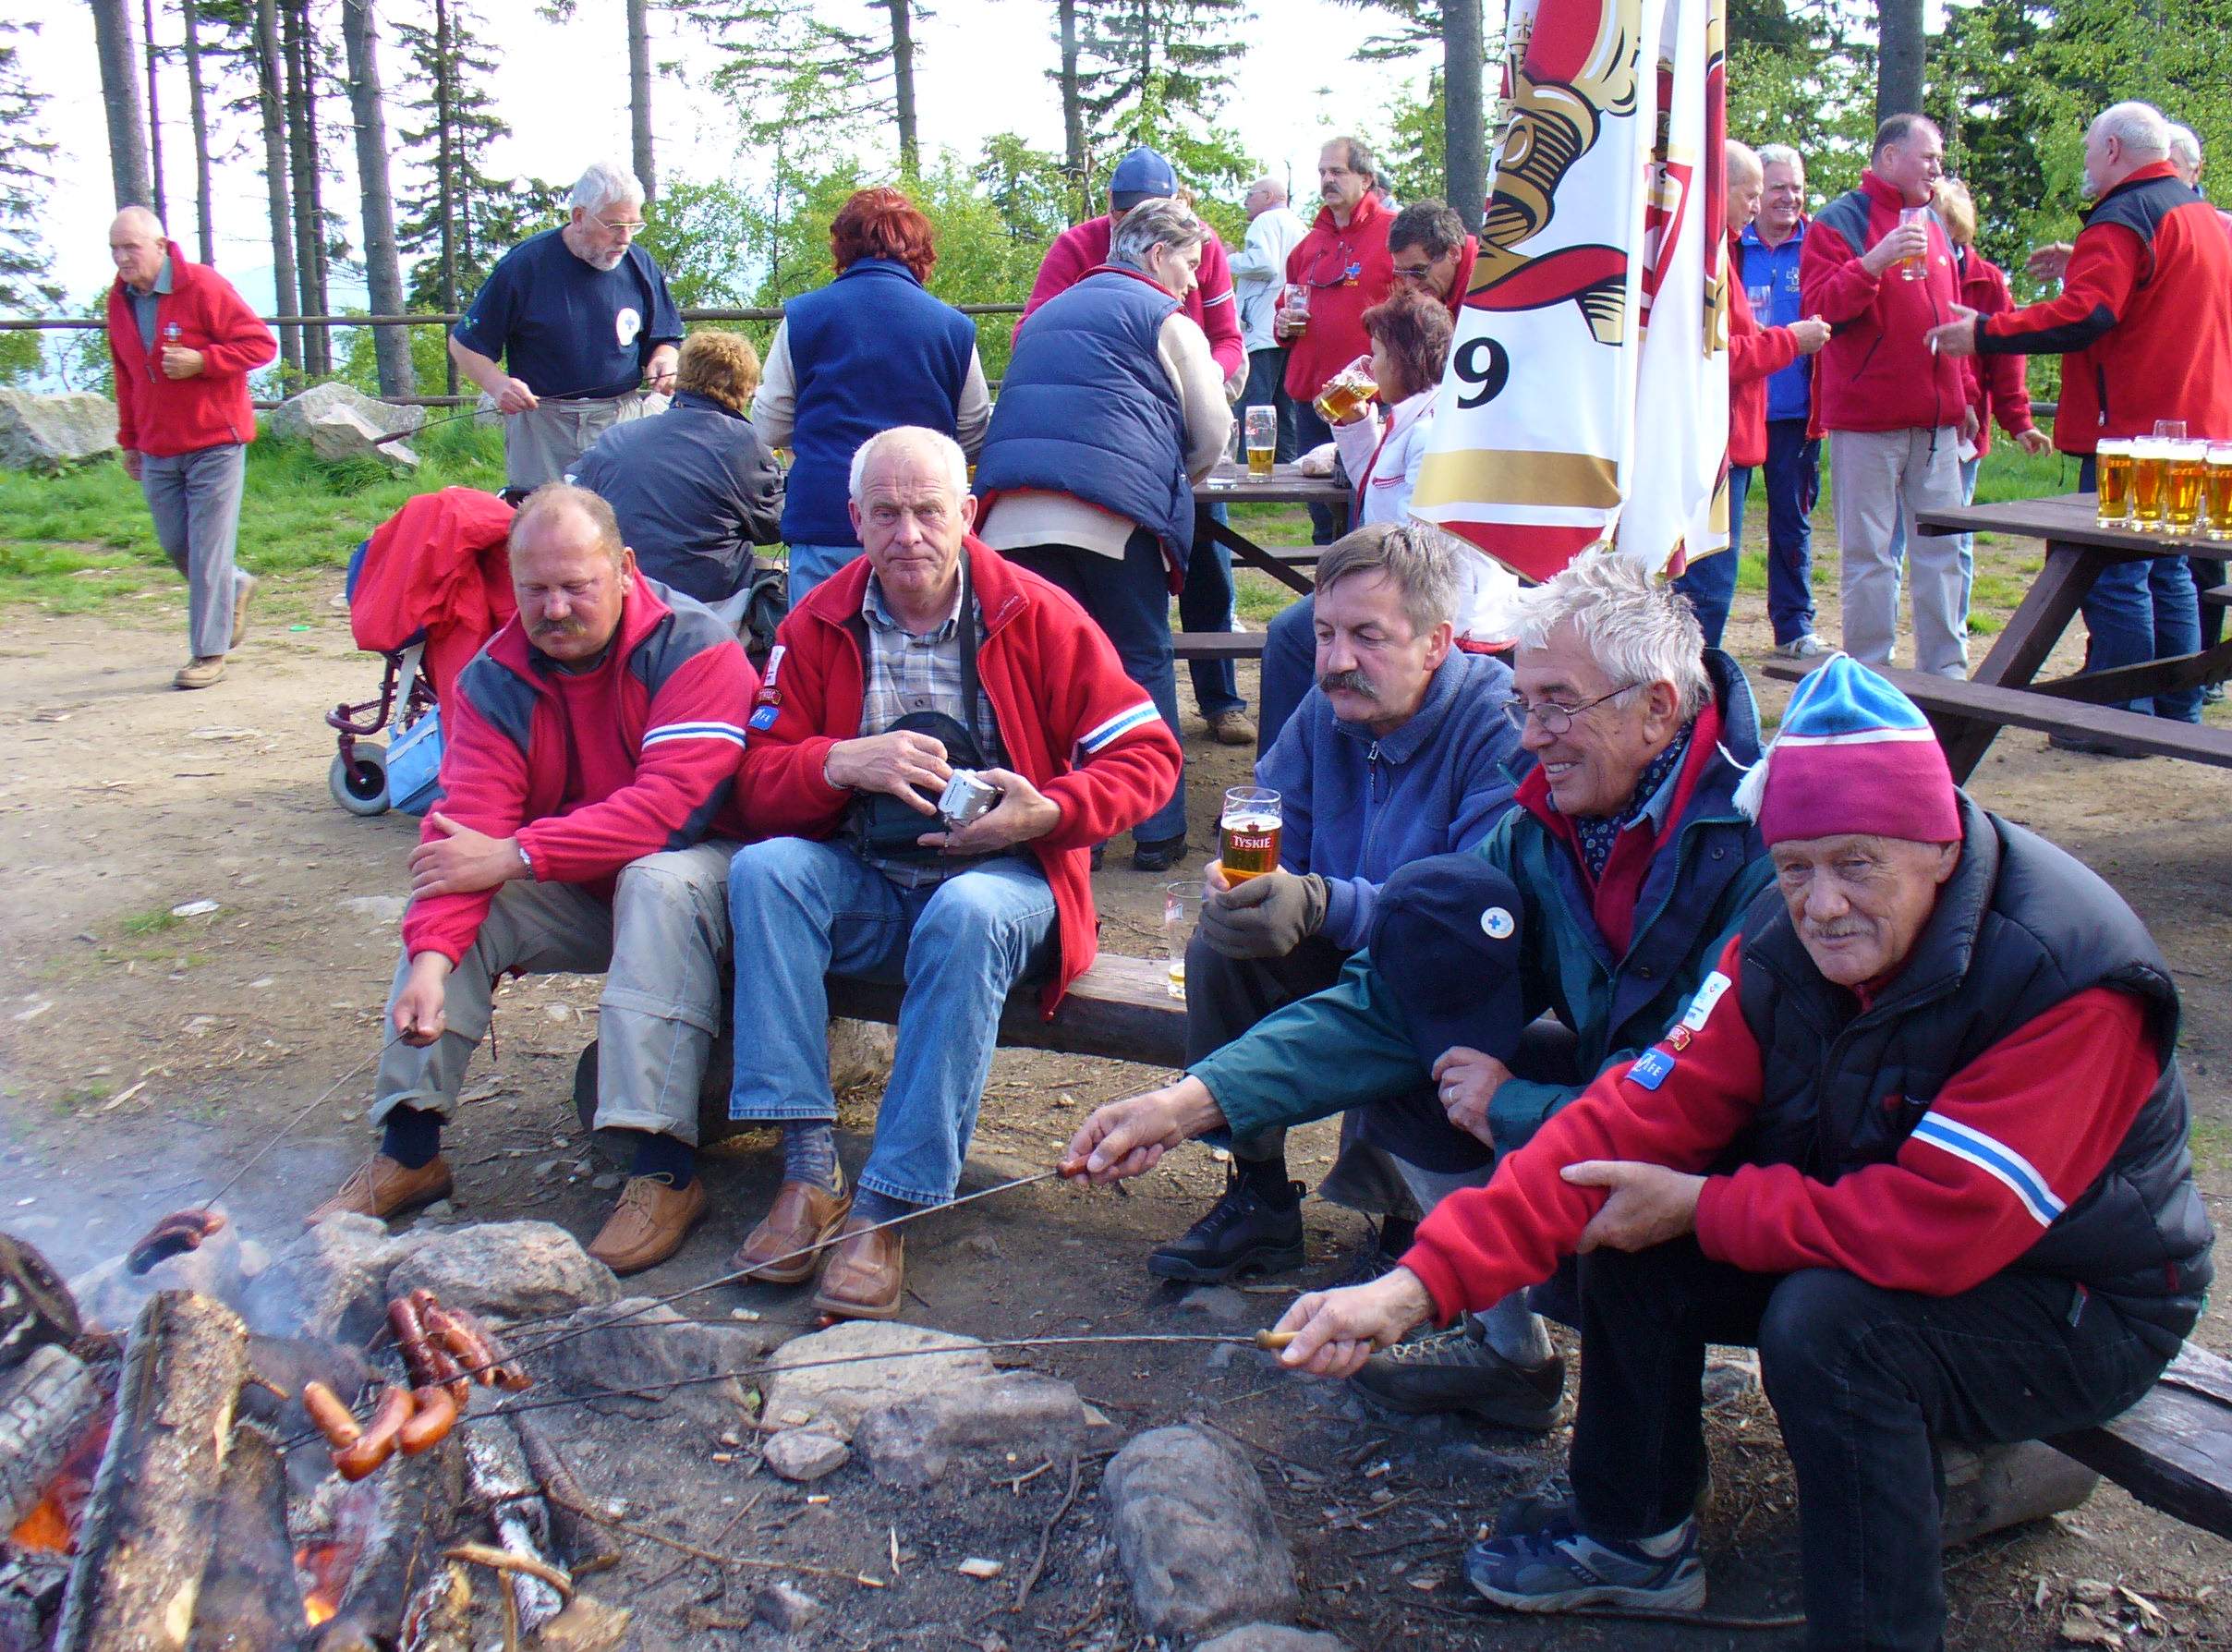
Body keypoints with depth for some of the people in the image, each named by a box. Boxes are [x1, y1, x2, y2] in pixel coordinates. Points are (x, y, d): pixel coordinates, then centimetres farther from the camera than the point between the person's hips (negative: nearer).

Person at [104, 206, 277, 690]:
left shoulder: (203, 287, -10)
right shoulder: (120, 301, 10)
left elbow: (261, 344, -11)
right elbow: (125, 377, 19)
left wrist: (201, 361, -22)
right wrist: (129, 440, 20)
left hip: (215, 443, -6)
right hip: (158, 451, 6)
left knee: (208, 550, -5)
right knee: (175, 546, 10)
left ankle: (209, 653, 1)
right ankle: (236, 586, 38)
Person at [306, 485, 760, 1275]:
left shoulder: (693, 648, -20)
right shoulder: (493, 680, -5)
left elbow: (673, 805, -30)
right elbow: (468, 831, -16)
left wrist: (517, 855, -30)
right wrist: (432, 953, -35)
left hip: (686, 867, -5)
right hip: (571, 893, 5)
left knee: (659, 882, -36)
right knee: (447, 896, -17)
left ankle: (664, 1170, -38)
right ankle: (408, 1148, -10)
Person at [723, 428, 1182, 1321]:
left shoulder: (1037, 615, -2)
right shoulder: (818, 624, 5)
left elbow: (1147, 755, -2)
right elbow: (759, 777, 0)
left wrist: (1049, 812, -19)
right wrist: (843, 762, -20)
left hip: (1001, 880, -3)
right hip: (863, 884, 3)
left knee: (966, 916, -37)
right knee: (762, 869, -27)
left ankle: (887, 1211, -33)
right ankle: (808, 1171, -29)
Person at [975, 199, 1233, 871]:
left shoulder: (1047, 314, 30)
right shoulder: (1165, 318, 10)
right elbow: (1212, 432, 8)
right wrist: (1179, 479, 29)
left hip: (1011, 511, 5)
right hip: (1112, 511, -5)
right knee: (1143, 666, 6)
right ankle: (1157, 831, 8)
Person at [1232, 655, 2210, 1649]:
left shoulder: (2065, 978, -30)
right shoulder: (1789, 936, -11)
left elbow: (1938, 1227, -35)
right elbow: (1640, 1113, -17)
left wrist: (1699, 1206, -24)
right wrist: (1420, 1284, -26)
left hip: (2082, 1303, -6)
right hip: (1883, 1251, 6)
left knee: (1827, 1322, -33)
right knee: (1629, 1226, -9)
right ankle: (1633, 1539, 12)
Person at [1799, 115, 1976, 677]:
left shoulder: (1932, 226, 20)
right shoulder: (1839, 221, -1)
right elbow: (1820, 307, -14)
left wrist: (1963, 394, 22)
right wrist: (1874, 262, -26)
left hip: (1935, 419, 6)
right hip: (1865, 417, -6)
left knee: (1942, 549, 7)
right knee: (1868, 553, -2)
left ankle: (1946, 671, 14)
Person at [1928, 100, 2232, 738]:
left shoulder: (2121, 220, -14)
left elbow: (2083, 316, -25)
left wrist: (1983, 333, -20)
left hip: (2131, 425, -10)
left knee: (2114, 575, -5)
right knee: (2166, 569, 15)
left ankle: (2122, 721, -4)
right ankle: (2177, 714, 20)